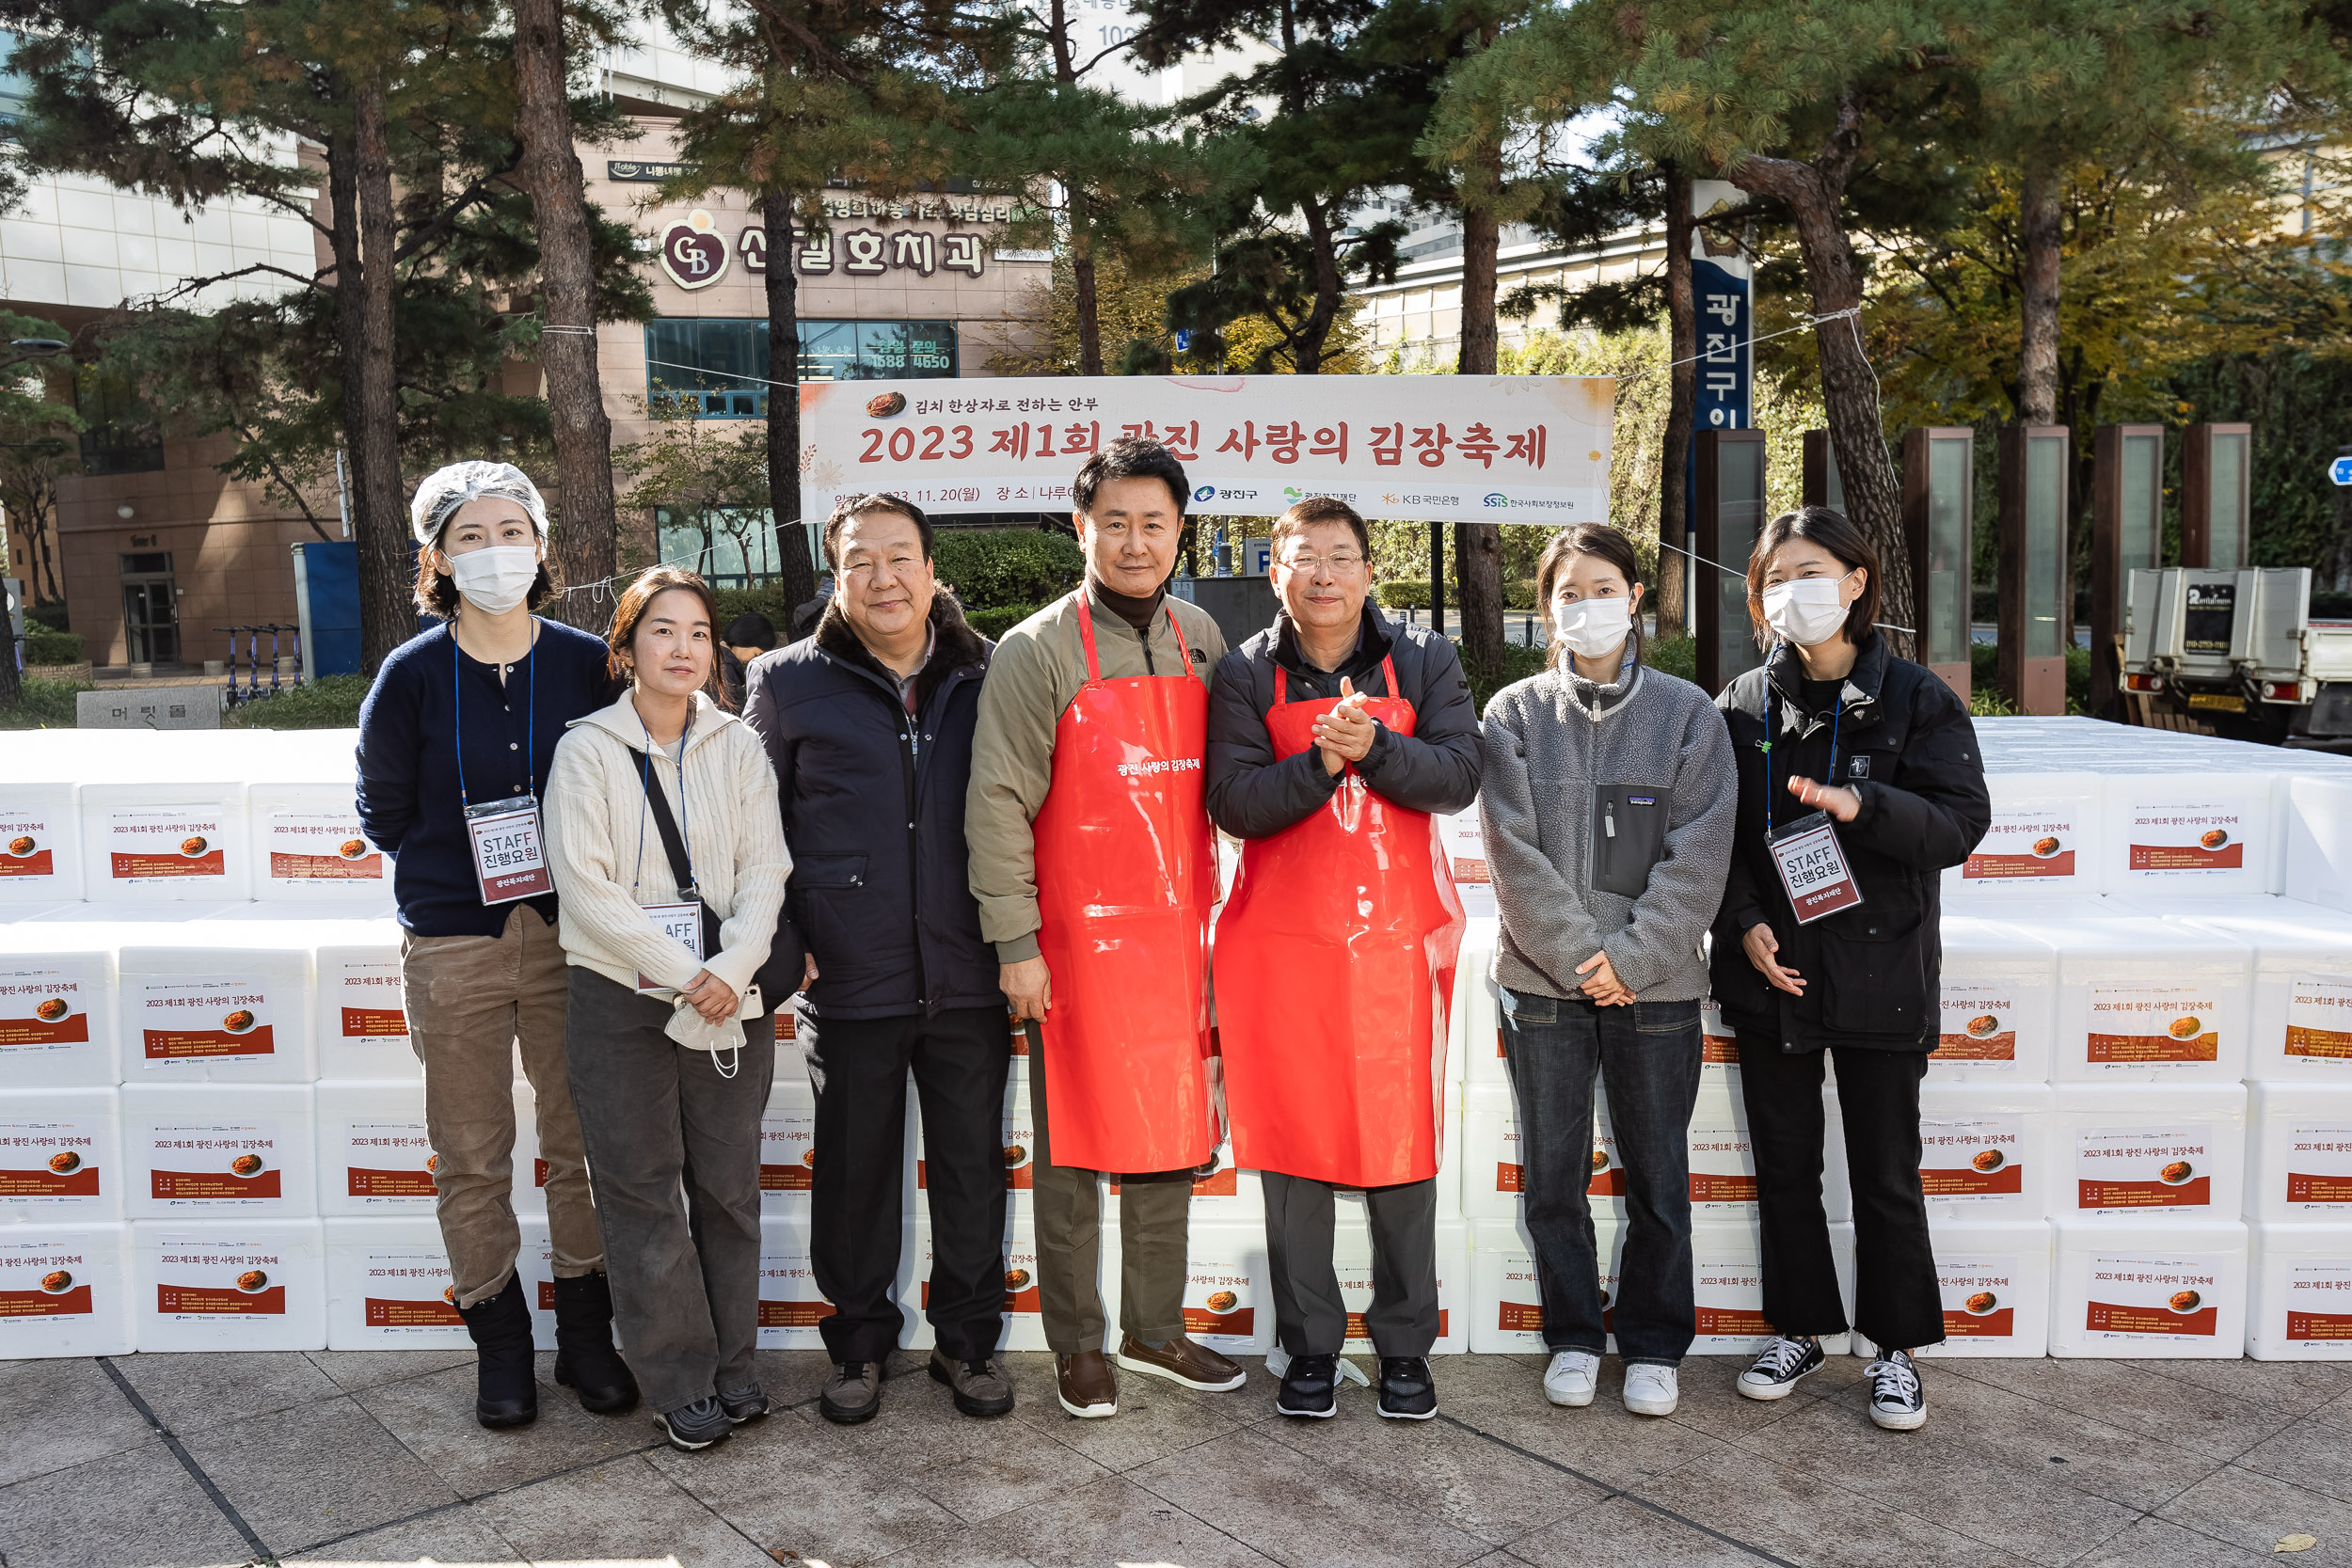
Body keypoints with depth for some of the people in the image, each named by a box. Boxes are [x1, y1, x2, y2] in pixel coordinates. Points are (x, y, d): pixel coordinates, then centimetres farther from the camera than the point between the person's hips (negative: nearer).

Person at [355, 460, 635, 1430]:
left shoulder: (587, 665, -1)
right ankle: (499, 1343, 23)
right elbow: (383, 812, 8)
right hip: (453, 950, 0)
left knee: (583, 1146, 8)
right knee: (472, 1159, 8)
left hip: (569, 940, 1)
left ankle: (586, 1334, 23)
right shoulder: (412, 675, -3)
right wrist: (459, 875, 6)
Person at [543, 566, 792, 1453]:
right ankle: (679, 1382, 15)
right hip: (622, 998, -2)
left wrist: (731, 968, -15)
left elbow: (764, 873, 1)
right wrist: (682, 975, -14)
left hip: (729, 998, 2)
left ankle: (732, 1364, 23)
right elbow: (586, 887, -9)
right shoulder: (588, 750, -2)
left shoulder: (739, 748, 6)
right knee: (644, 1193, 3)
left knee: (729, 1187, 9)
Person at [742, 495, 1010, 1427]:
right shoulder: (789, 683, 3)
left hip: (968, 978, 1)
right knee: (854, 1172, 10)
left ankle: (968, 1340, 27)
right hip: (850, 981, -1)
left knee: (973, 1166, 10)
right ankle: (858, 1343, 28)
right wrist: (788, 940, 1)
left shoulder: (986, 677, 7)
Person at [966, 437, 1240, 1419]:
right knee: (1073, 1149, 5)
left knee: (1172, 1136, 12)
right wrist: (1015, 943, -12)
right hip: (1078, 934, -5)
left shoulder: (1200, 640, 9)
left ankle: (1155, 1330, 27)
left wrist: (1203, 912, 13)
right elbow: (997, 805, -9)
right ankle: (1077, 1345, 19)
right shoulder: (1037, 652, -7)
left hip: (1176, 931, 5)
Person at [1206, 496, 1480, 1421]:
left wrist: (1374, 747, -20)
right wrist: (1321, 761, -21)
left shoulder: (1424, 660, 6)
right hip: (1282, 940, 0)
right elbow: (1234, 803, -7)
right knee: (1294, 1145, 5)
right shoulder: (1247, 674, 4)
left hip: (1399, 936, 0)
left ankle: (1405, 1347, 18)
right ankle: (1310, 1348, 18)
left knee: (1402, 1145, 3)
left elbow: (1459, 776, -5)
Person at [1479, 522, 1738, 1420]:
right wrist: (1577, 956, -12)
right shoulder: (1514, 715, 3)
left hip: (1656, 979, 0)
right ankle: (1573, 1337, 26)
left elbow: (1697, 858, -5)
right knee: (1555, 1175, 9)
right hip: (1543, 981, 1)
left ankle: (1653, 1344, 25)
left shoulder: (1688, 714, 2)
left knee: (1659, 1175, 8)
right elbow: (1515, 854, -4)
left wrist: (1632, 955, -14)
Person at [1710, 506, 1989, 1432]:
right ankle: (1800, 1329, 29)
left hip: (1880, 974, -2)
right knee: (1784, 1168, 12)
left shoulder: (1915, 699, -3)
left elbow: (1961, 823, -9)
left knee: (1886, 1175, 6)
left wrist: (1860, 805, -25)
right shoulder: (1741, 707, 4)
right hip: (1773, 973, 3)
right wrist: (1746, 924, -9)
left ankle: (1896, 1348, 23)